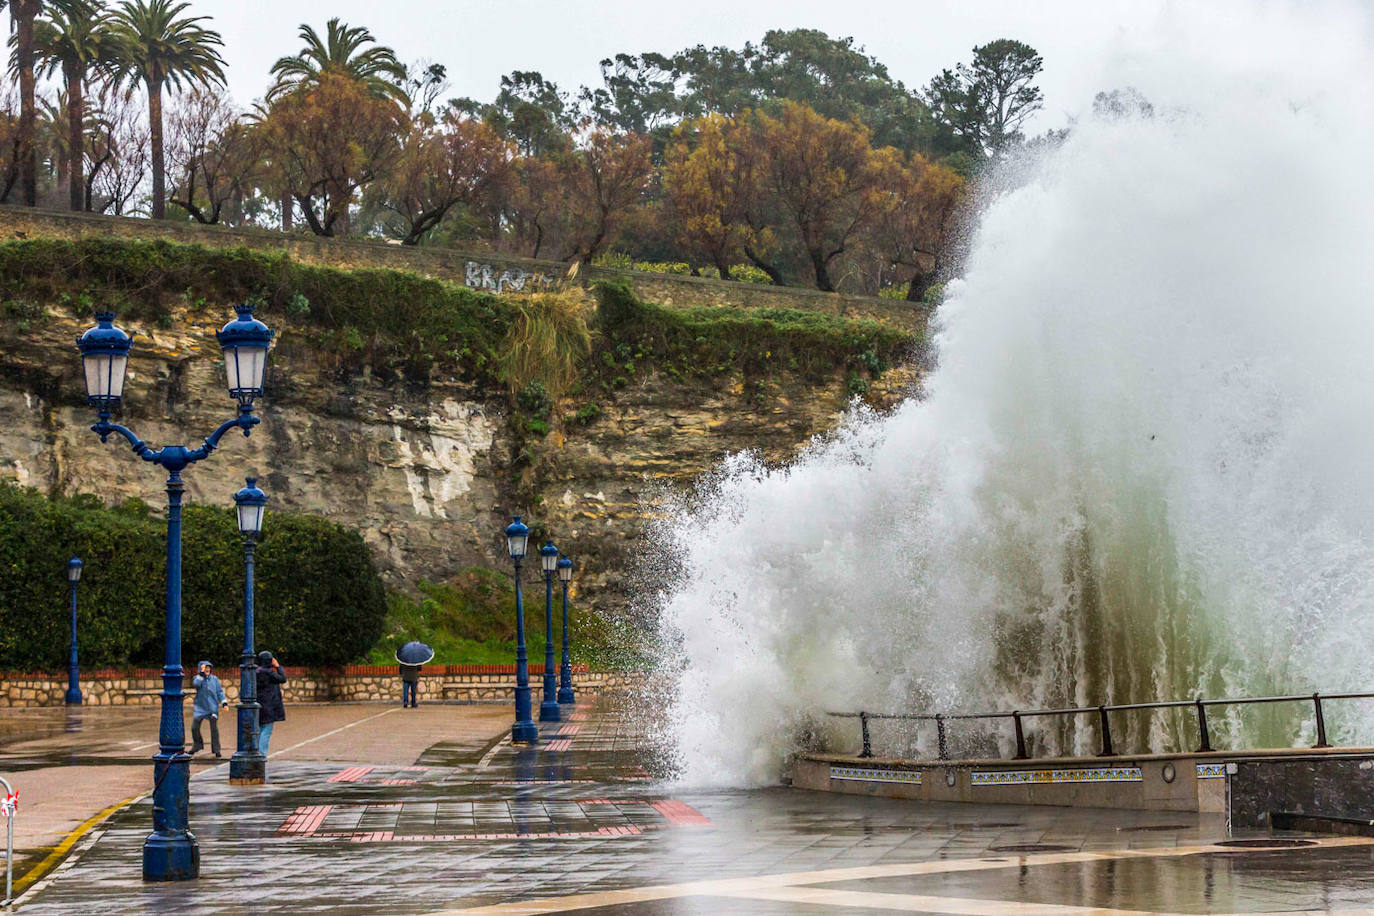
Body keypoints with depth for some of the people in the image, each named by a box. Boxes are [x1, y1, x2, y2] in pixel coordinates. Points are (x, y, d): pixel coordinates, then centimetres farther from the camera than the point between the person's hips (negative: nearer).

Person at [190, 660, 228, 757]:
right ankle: (197, 745, 22)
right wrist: (201, 674, -23)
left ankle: (216, 749, 0)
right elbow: (196, 684, -20)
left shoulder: (214, 679, 7)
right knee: (194, 728, -1)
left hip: (212, 707, 0)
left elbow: (219, 691, 7)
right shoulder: (197, 678, 3)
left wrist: (224, 702, -3)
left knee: (214, 728, -7)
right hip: (200, 707, 0)